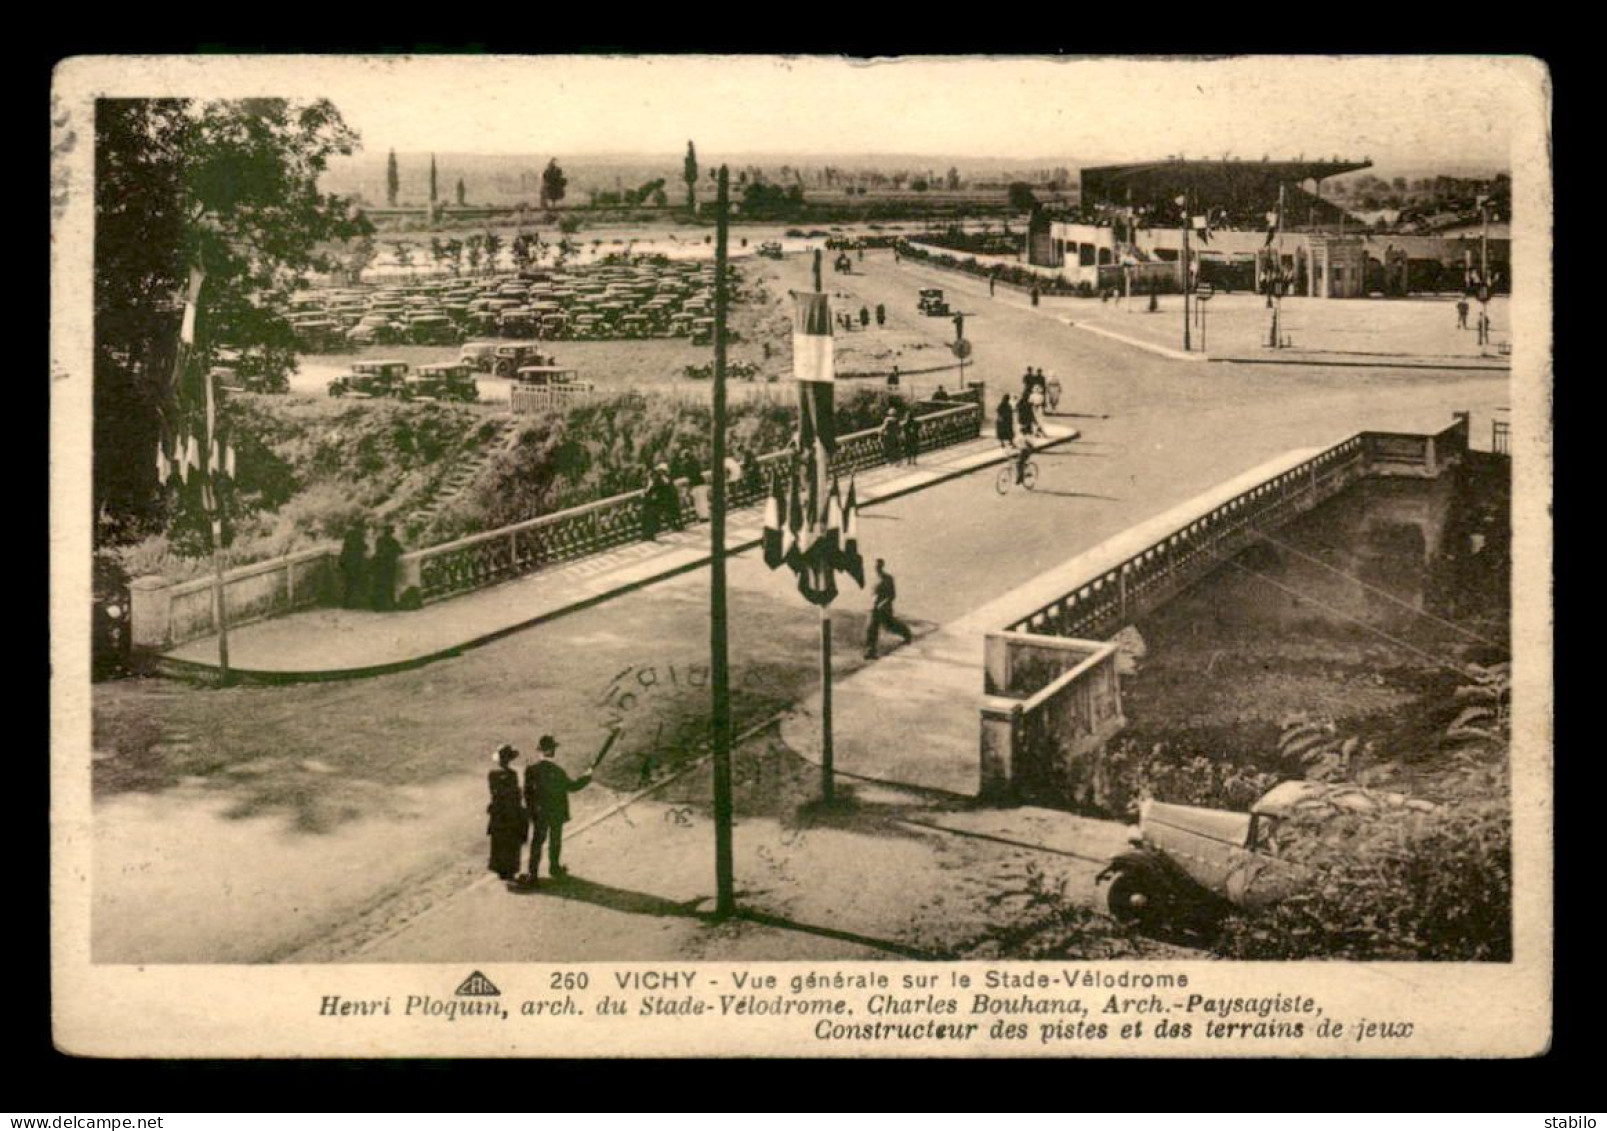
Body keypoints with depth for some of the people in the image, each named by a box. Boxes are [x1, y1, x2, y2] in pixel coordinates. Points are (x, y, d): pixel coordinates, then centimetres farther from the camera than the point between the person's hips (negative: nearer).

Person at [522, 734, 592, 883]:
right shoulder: (558, 772, -27)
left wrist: (530, 809, 9)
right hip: (556, 813, -2)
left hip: (539, 813, 2)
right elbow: (571, 786, -12)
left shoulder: (532, 770, -16)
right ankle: (554, 867, 35)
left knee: (537, 840, 13)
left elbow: (527, 792, -6)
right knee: (555, 840, 18)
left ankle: (533, 870, 12)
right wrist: (587, 776, 2)